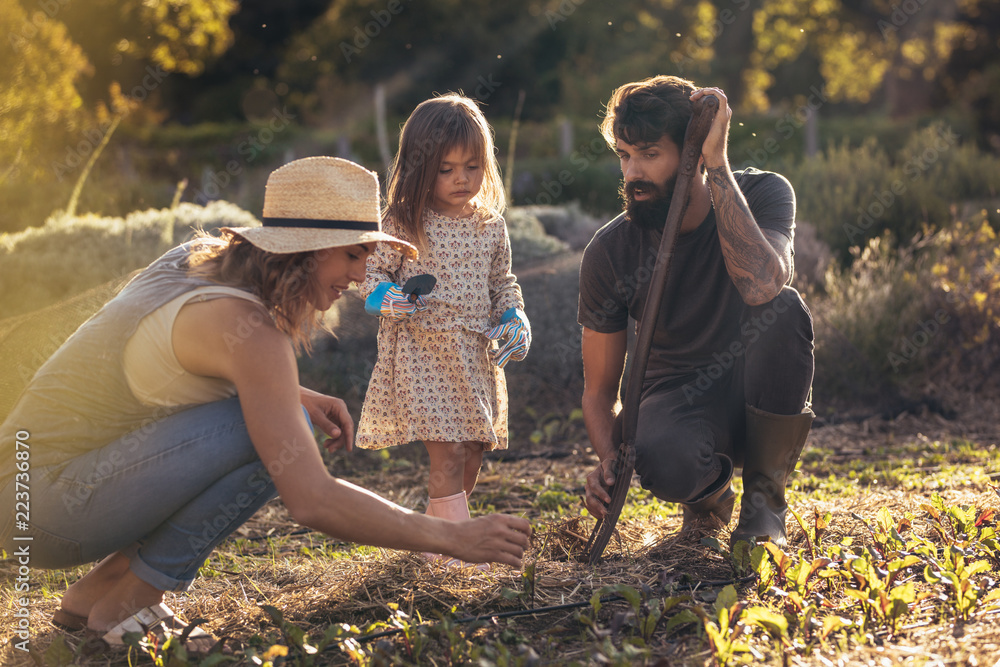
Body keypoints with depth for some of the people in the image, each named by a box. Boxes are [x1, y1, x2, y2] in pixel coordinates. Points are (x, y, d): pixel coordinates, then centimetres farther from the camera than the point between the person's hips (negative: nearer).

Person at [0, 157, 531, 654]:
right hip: (45, 504, -9)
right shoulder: (247, 328, -23)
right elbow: (312, 502, -28)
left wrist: (293, 395, 8)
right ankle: (127, 603, -8)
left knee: (277, 421, 9)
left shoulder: (200, 260, 4)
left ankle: (102, 588, 10)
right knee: (268, 434, -23)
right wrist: (453, 538, -21)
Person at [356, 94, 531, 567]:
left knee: (472, 455, 11)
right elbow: (372, 273, 0)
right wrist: (385, 297, -21)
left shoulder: (491, 226, 8)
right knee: (447, 454, -12)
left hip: (477, 354, 5)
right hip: (423, 351, -5)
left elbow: (503, 282, 18)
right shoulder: (403, 224, -5)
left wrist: (514, 318, 2)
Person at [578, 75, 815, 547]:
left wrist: (718, 166, -36)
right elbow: (599, 390, -3)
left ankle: (764, 499, -12)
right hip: (677, 396, 0)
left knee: (783, 309, -33)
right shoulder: (609, 251, -11)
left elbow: (761, 286, -38)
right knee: (665, 465, -37)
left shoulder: (762, 194, -14)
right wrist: (608, 459, -24)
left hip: (759, 398, 0)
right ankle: (710, 494, 5)